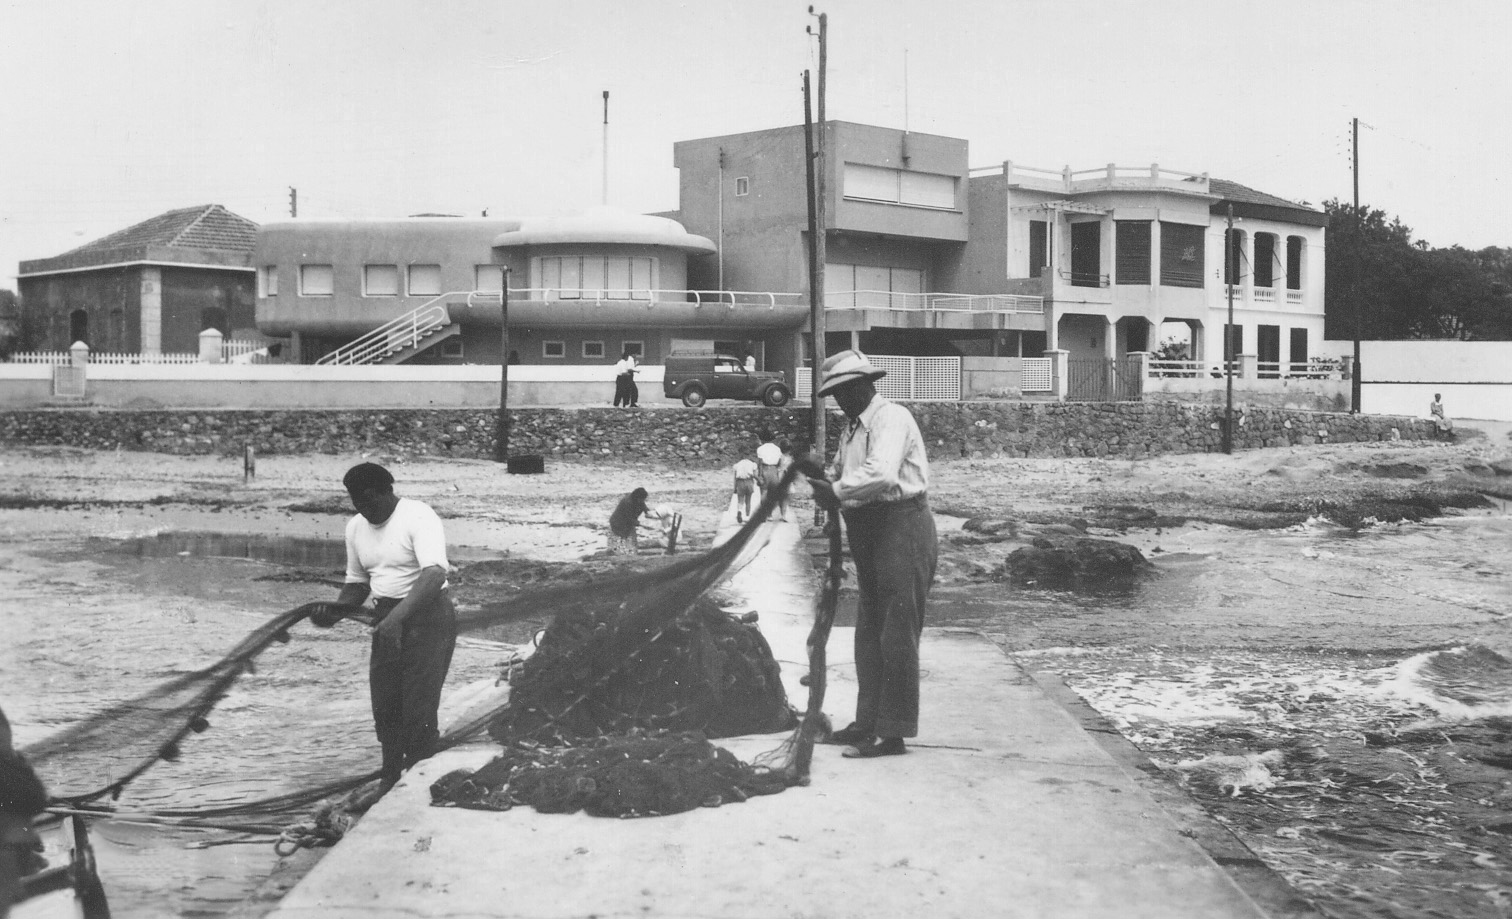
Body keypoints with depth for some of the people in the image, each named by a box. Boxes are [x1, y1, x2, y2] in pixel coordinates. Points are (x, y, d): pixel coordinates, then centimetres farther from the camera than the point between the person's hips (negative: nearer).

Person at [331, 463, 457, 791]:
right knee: (384, 706, 8)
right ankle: (391, 781, 21)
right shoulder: (356, 527, 8)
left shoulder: (418, 517, -16)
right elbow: (357, 582, 19)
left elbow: (435, 575, -29)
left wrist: (398, 616, -39)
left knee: (418, 710, -9)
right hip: (387, 619, 7)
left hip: (427, 614, -7)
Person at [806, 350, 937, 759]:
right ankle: (868, 722, 22)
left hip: (902, 528, -10)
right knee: (869, 633, 14)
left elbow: (881, 474, -28)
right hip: (870, 533, 10)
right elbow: (838, 476, 18)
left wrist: (838, 491, -19)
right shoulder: (852, 429, 17)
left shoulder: (892, 418, -13)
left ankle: (894, 732, -3)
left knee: (897, 633, -7)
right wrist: (826, 485, -4)